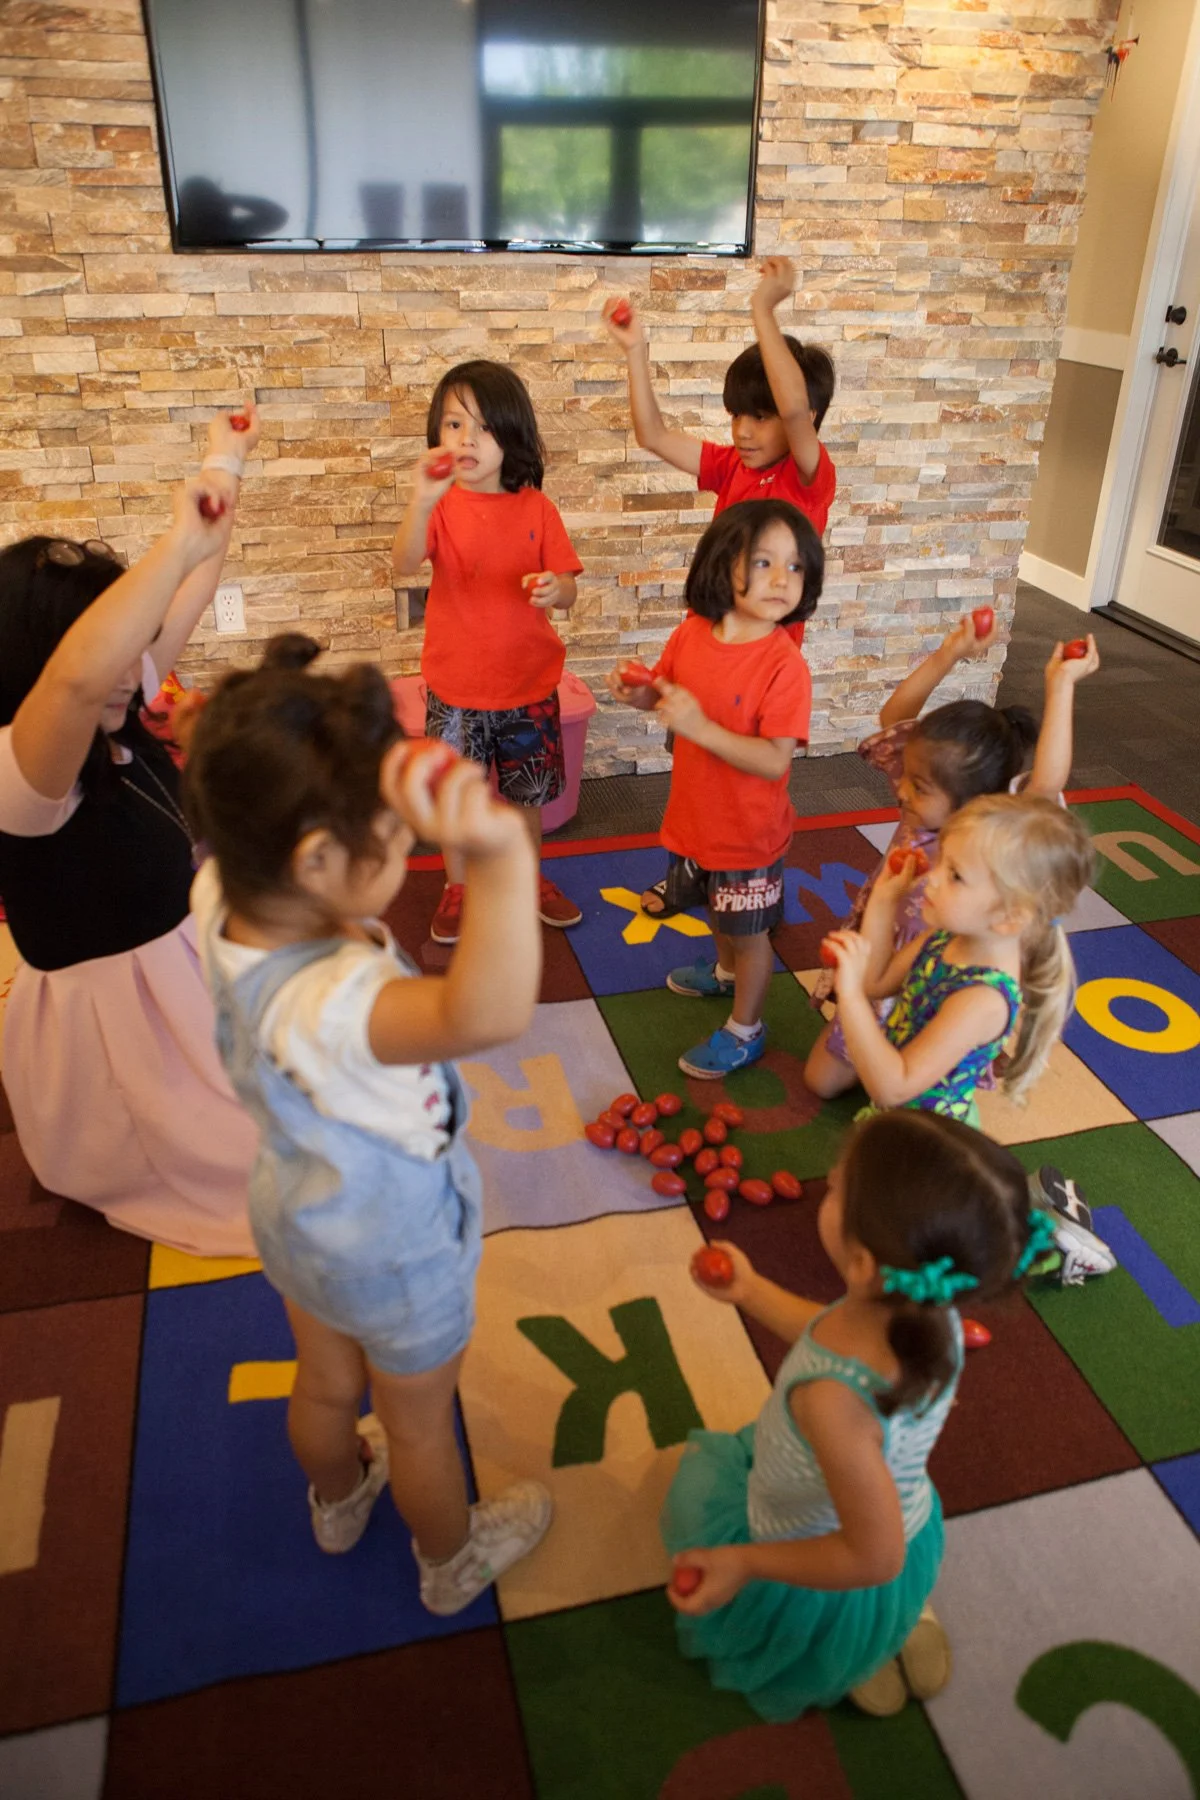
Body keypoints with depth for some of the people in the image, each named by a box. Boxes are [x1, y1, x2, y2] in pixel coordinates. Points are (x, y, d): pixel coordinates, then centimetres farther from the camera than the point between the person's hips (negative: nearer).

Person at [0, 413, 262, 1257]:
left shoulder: (119, 720, -7)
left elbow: (190, 596, 2)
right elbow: (76, 676, -55)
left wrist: (225, 466, 5)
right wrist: (182, 540, -52)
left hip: (186, 954, 8)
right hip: (112, 1012, -8)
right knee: (276, 1159, 6)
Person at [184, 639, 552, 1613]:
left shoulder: (223, 899, -25)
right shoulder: (329, 1002, -49)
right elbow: (488, 1013, -70)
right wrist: (500, 857, -83)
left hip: (300, 1215, 7)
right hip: (398, 1249, -6)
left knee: (327, 1384, 36)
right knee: (420, 1421, 26)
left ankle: (338, 1498, 68)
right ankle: (452, 1561, 57)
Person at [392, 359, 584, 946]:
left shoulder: (535, 509, -5)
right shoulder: (441, 504, -9)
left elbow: (567, 591, -4)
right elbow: (403, 564, -27)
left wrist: (553, 589, -29)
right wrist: (421, 502, -45)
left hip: (527, 681, 1)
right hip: (455, 684, -1)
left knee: (528, 790, 15)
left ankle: (528, 877, 39)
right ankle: (457, 887, 33)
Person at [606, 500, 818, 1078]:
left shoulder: (785, 664, -27)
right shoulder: (690, 634, -9)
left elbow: (774, 761, -30)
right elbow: (668, 694, 10)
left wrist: (700, 727, -38)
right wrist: (638, 693, -13)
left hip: (748, 832, -6)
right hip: (695, 815, 6)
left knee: (749, 931, 13)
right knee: (717, 908, 30)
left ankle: (744, 1030, 35)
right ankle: (726, 971, 59)